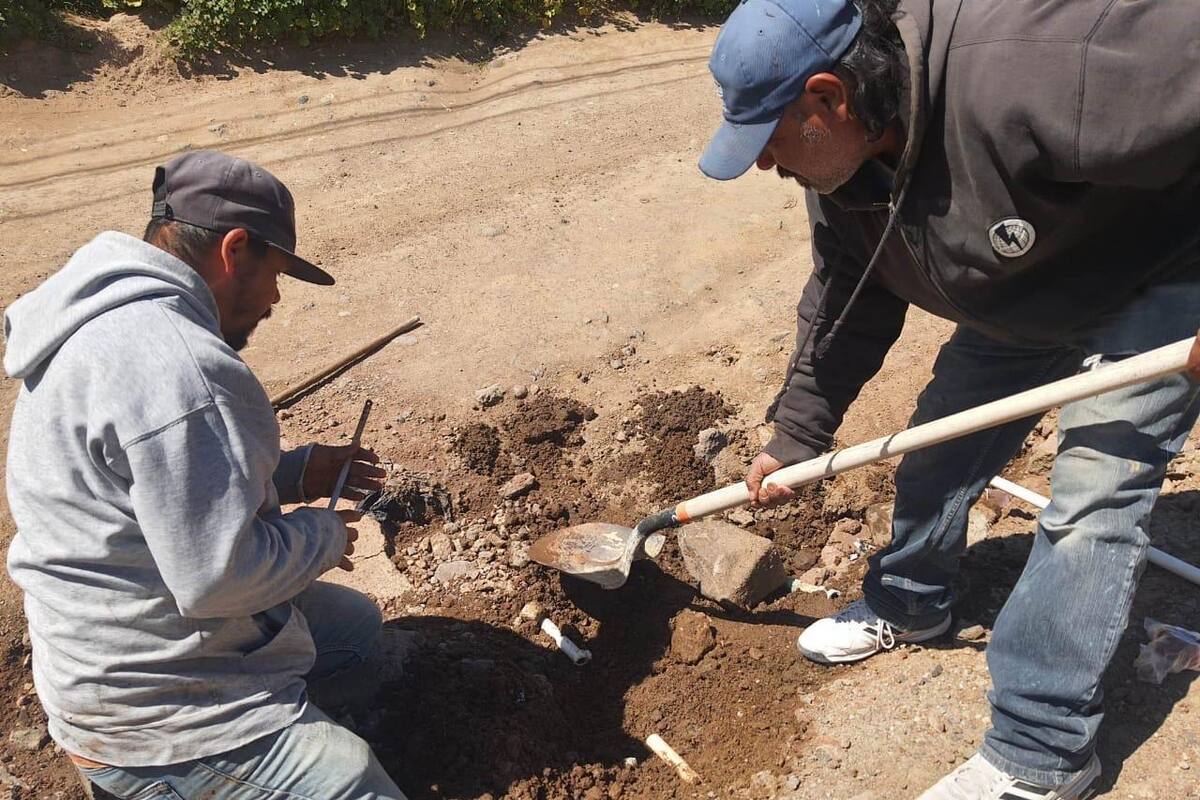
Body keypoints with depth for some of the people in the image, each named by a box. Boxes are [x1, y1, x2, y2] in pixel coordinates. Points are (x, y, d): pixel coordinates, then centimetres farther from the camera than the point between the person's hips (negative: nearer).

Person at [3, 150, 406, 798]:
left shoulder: (105, 318, 6)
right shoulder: (172, 362, -29)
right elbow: (219, 574, -29)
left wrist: (294, 472, 9)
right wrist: (323, 535, -10)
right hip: (158, 714, -10)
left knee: (355, 623, 26)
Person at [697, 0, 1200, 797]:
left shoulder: (1019, 69, -40)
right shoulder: (842, 165, -12)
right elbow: (845, 305, 1)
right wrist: (795, 437, 4)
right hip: (1022, 294, 8)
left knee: (1090, 504, -11)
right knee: (937, 446, 10)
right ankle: (907, 603, 37)